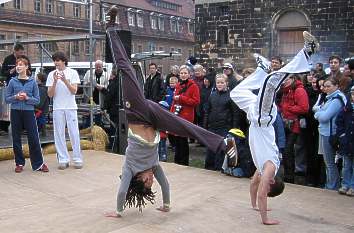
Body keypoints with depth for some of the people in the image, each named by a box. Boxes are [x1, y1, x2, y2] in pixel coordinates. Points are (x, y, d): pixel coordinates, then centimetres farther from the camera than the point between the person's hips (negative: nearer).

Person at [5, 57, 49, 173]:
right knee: (16, 138, 7)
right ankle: (19, 163, 20)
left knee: (33, 138, -1)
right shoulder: (13, 81, 3)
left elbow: (37, 100, 1)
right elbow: (7, 99, 4)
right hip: (15, 112, 2)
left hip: (29, 112, -1)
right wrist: (16, 97, -13)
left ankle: (38, 164, 8)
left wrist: (27, 98, -15)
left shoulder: (32, 82, 1)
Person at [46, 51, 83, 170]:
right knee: (59, 134, 3)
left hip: (71, 107, -2)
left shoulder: (73, 73, 1)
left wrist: (65, 80, -21)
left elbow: (74, 91, -8)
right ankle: (63, 160, 10)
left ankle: (77, 159, 7)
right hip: (57, 108, 2)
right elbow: (50, 94, -1)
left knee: (74, 133, 0)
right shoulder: (52, 74, 4)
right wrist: (55, 81, -15)